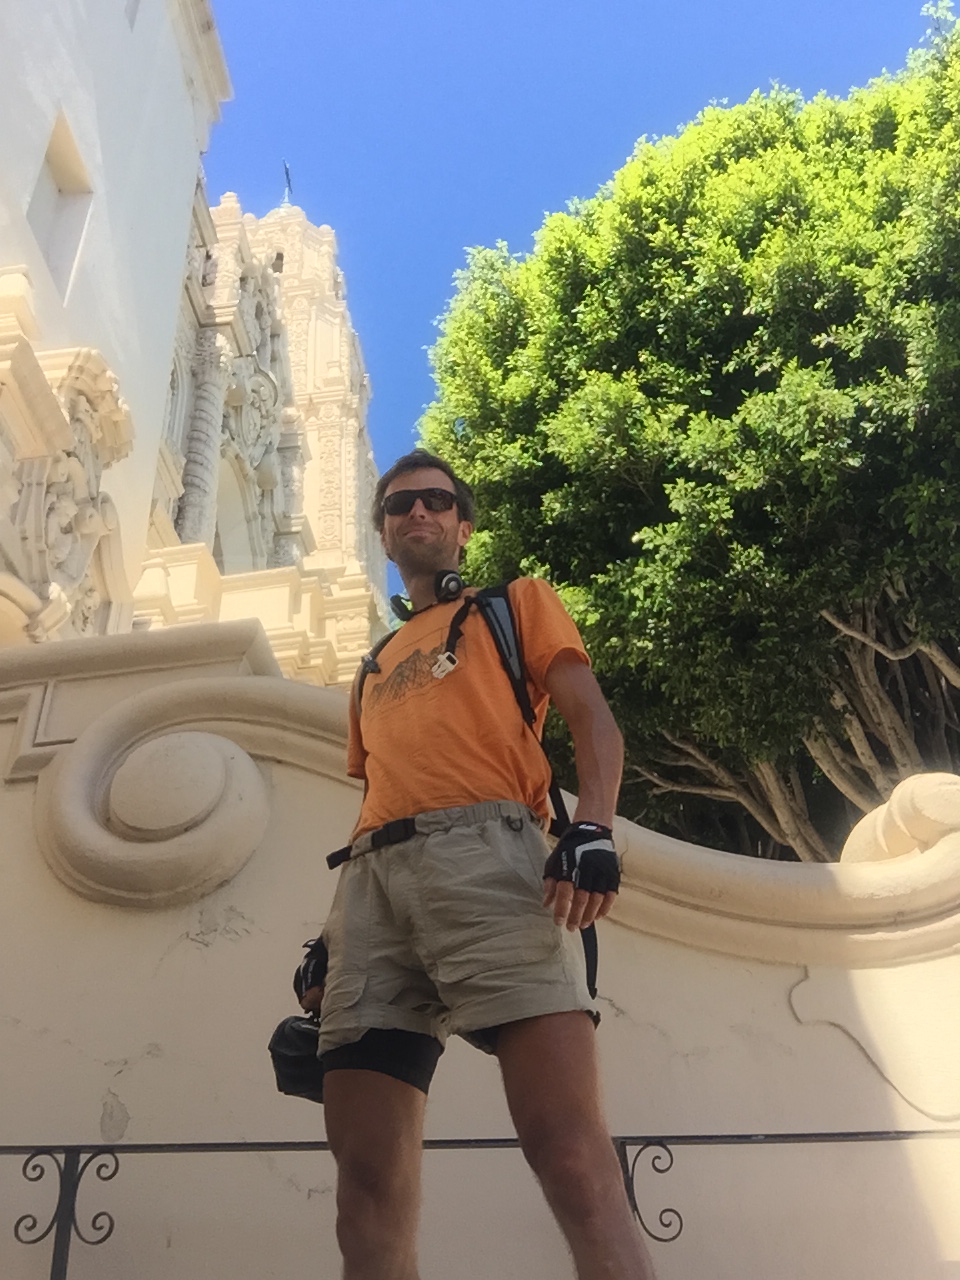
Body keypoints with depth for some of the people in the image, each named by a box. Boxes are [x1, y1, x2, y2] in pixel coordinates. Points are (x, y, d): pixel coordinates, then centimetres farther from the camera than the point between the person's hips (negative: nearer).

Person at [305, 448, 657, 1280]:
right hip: (373, 877, 5)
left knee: (569, 1147, -18)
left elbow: (592, 719, 7)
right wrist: (334, 934, 20)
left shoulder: (516, 603, 22)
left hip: (484, 850, -4)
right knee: (367, 1183, -5)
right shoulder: (374, 668, 35)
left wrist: (594, 828, -13)